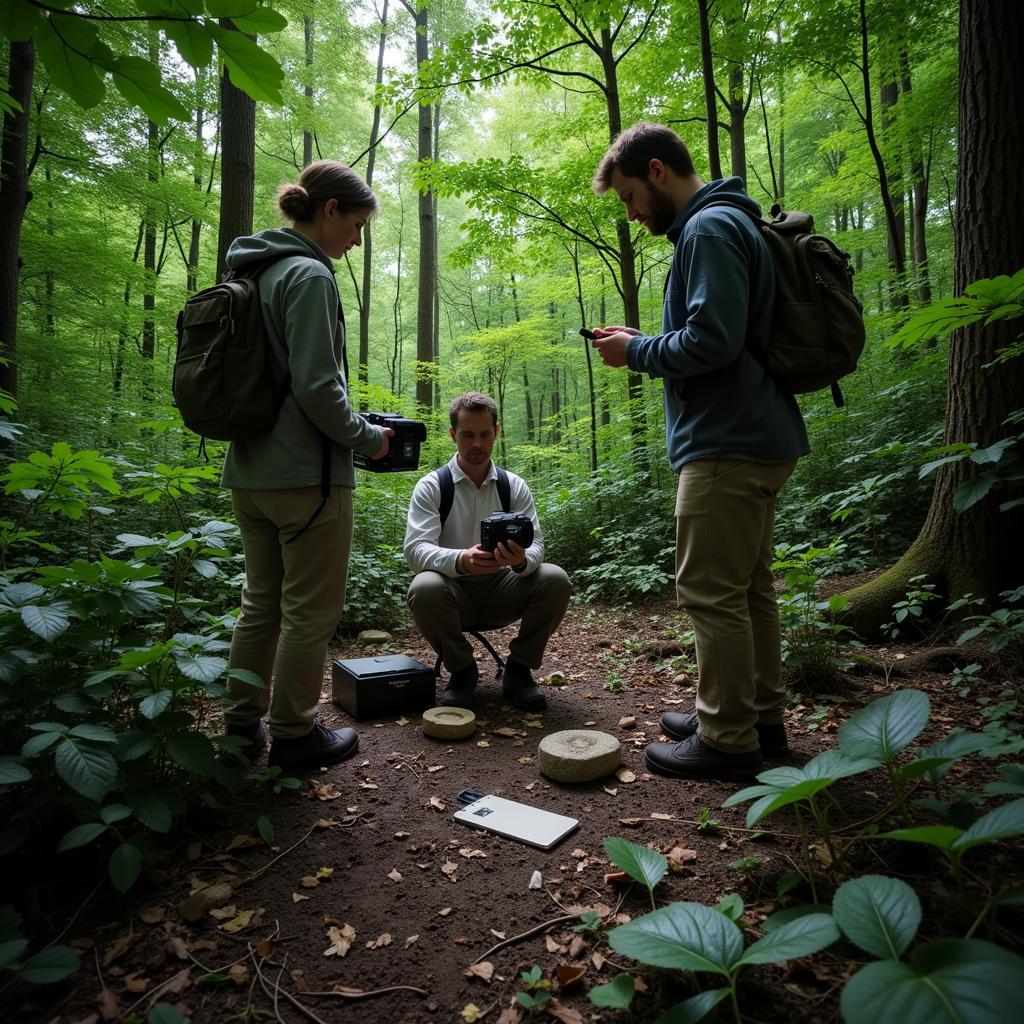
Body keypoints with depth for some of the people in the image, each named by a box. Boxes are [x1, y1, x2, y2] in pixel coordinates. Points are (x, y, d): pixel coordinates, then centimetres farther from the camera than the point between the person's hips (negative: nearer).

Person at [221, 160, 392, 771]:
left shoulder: (256, 273, 15)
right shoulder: (309, 275, -13)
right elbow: (317, 388, -21)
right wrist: (369, 439, -5)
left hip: (250, 470, 9)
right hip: (306, 475, -9)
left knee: (261, 602, 18)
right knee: (310, 611, 5)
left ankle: (243, 727, 29)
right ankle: (294, 735, 18)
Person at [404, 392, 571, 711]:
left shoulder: (514, 487, 2)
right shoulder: (431, 487, -6)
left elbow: (536, 544, -7)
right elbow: (415, 549, -19)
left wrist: (522, 560, -34)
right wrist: (460, 560, -41)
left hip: (501, 592, 2)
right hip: (454, 593, -2)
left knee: (556, 580, -24)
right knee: (424, 588, -35)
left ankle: (518, 670, -3)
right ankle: (461, 669, -6)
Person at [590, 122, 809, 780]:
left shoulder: (709, 229, -11)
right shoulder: (727, 224, 22)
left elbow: (712, 341, -23)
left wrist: (636, 351, -8)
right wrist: (644, 344, 13)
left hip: (728, 445, -11)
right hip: (759, 438, 11)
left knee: (709, 592, -4)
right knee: (747, 587, 15)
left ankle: (728, 740, 8)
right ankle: (759, 718, 27)